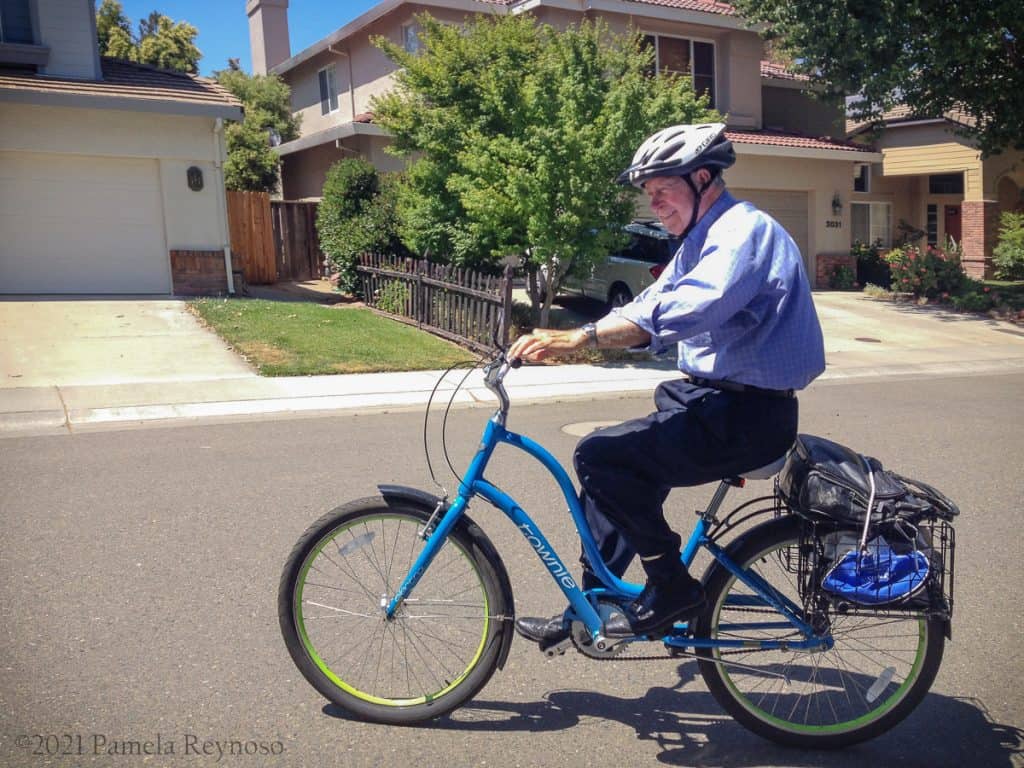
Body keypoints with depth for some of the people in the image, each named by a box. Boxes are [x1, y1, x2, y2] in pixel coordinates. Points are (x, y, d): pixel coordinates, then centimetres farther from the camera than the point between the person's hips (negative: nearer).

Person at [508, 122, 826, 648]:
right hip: (713, 399, 10)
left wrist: (579, 337, -36)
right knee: (609, 465, 11)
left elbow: (684, 310, -33)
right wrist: (557, 340, 0)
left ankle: (673, 589, -1)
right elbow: (647, 307, 13)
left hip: (746, 416, -10)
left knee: (601, 456, -17)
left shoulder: (743, 231, -15)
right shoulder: (701, 239, 17)